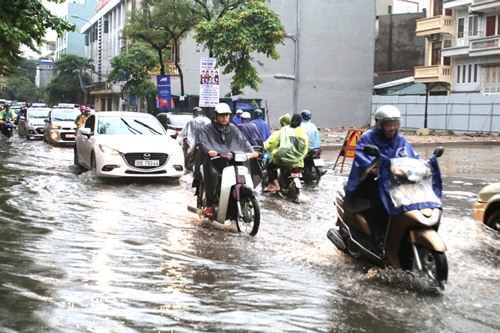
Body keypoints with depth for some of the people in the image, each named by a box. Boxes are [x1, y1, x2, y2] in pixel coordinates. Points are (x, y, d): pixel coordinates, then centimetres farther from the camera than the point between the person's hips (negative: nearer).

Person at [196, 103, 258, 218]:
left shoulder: (233, 129, 22)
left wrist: (251, 152, -9)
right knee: (212, 174, -34)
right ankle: (209, 205, -25)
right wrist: (209, 151, -30)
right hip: (215, 159, -3)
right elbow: (202, 142, -7)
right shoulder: (207, 129, 10)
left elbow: (243, 141, 10)